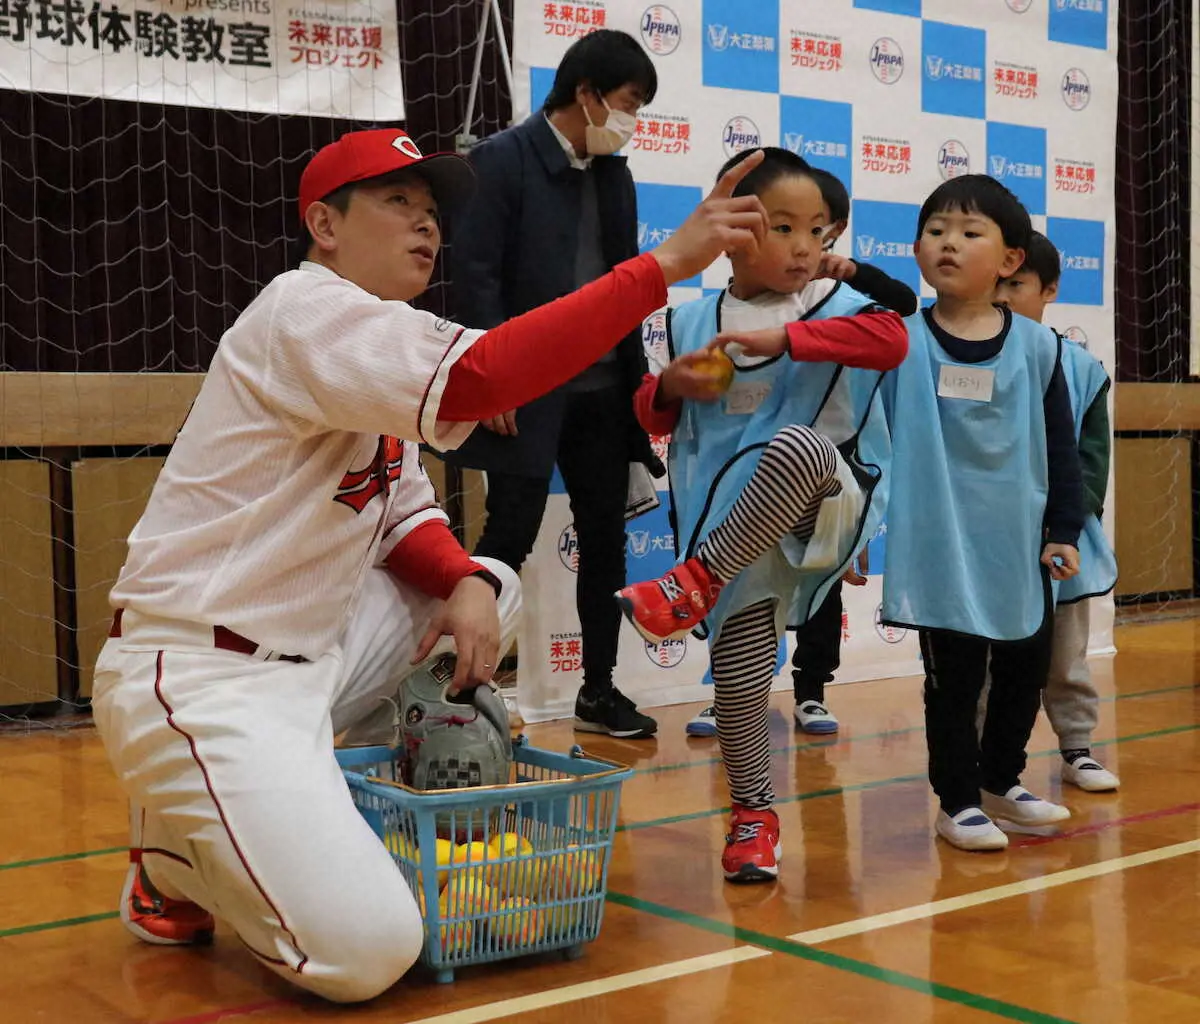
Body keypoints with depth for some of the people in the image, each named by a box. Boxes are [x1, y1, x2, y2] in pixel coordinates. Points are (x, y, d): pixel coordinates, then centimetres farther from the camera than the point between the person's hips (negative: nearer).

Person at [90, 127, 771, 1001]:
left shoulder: (371, 346, 14)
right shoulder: (305, 309, -16)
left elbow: (405, 515, 16)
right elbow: (475, 377, -33)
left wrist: (469, 586, -7)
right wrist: (664, 264, -31)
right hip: (199, 680, -10)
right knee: (367, 949, -21)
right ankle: (178, 855, 9)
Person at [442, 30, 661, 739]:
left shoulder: (614, 174, 12)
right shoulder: (503, 160, -7)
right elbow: (477, 274, -12)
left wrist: (639, 374, 12)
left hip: (601, 390, 7)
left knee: (606, 539, 9)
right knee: (509, 539, -5)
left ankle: (600, 691, 19)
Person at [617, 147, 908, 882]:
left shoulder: (835, 305, -1)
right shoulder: (693, 322, 7)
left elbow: (892, 338, -22)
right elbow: (655, 417, 14)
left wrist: (781, 337, -24)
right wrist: (671, 385, -9)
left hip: (822, 510, -3)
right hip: (739, 525, 3)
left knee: (798, 445, -37)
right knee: (740, 674, 2)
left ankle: (697, 581, -25)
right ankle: (754, 813, 22)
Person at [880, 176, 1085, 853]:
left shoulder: (1036, 346, 0)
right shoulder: (900, 341, -6)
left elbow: (1062, 445, 4)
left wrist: (1065, 531, 4)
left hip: (1021, 545, 3)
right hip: (940, 548, -3)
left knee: (1026, 669, 15)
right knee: (954, 676, 4)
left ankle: (1001, 781, 36)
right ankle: (959, 801, 20)